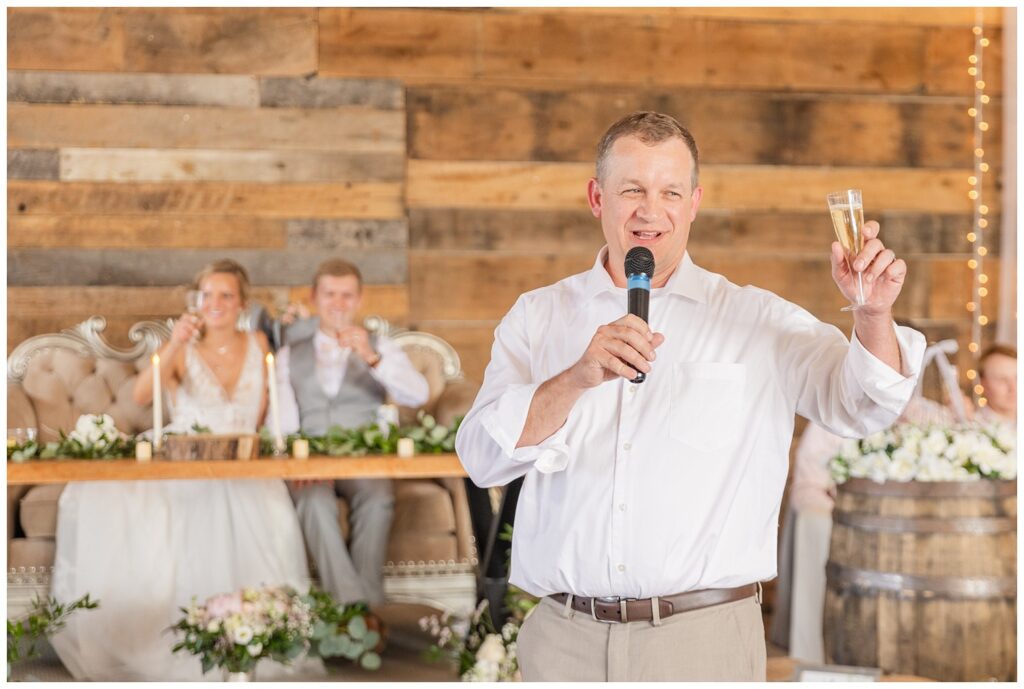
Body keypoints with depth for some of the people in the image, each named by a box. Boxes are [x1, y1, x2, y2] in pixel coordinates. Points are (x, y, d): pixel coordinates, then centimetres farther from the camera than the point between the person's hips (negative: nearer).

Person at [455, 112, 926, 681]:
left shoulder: (756, 322, 5)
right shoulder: (538, 317, 8)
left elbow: (860, 405, -7)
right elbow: (483, 457, -4)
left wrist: (873, 314, -27)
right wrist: (576, 379, -20)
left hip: (705, 639, -1)